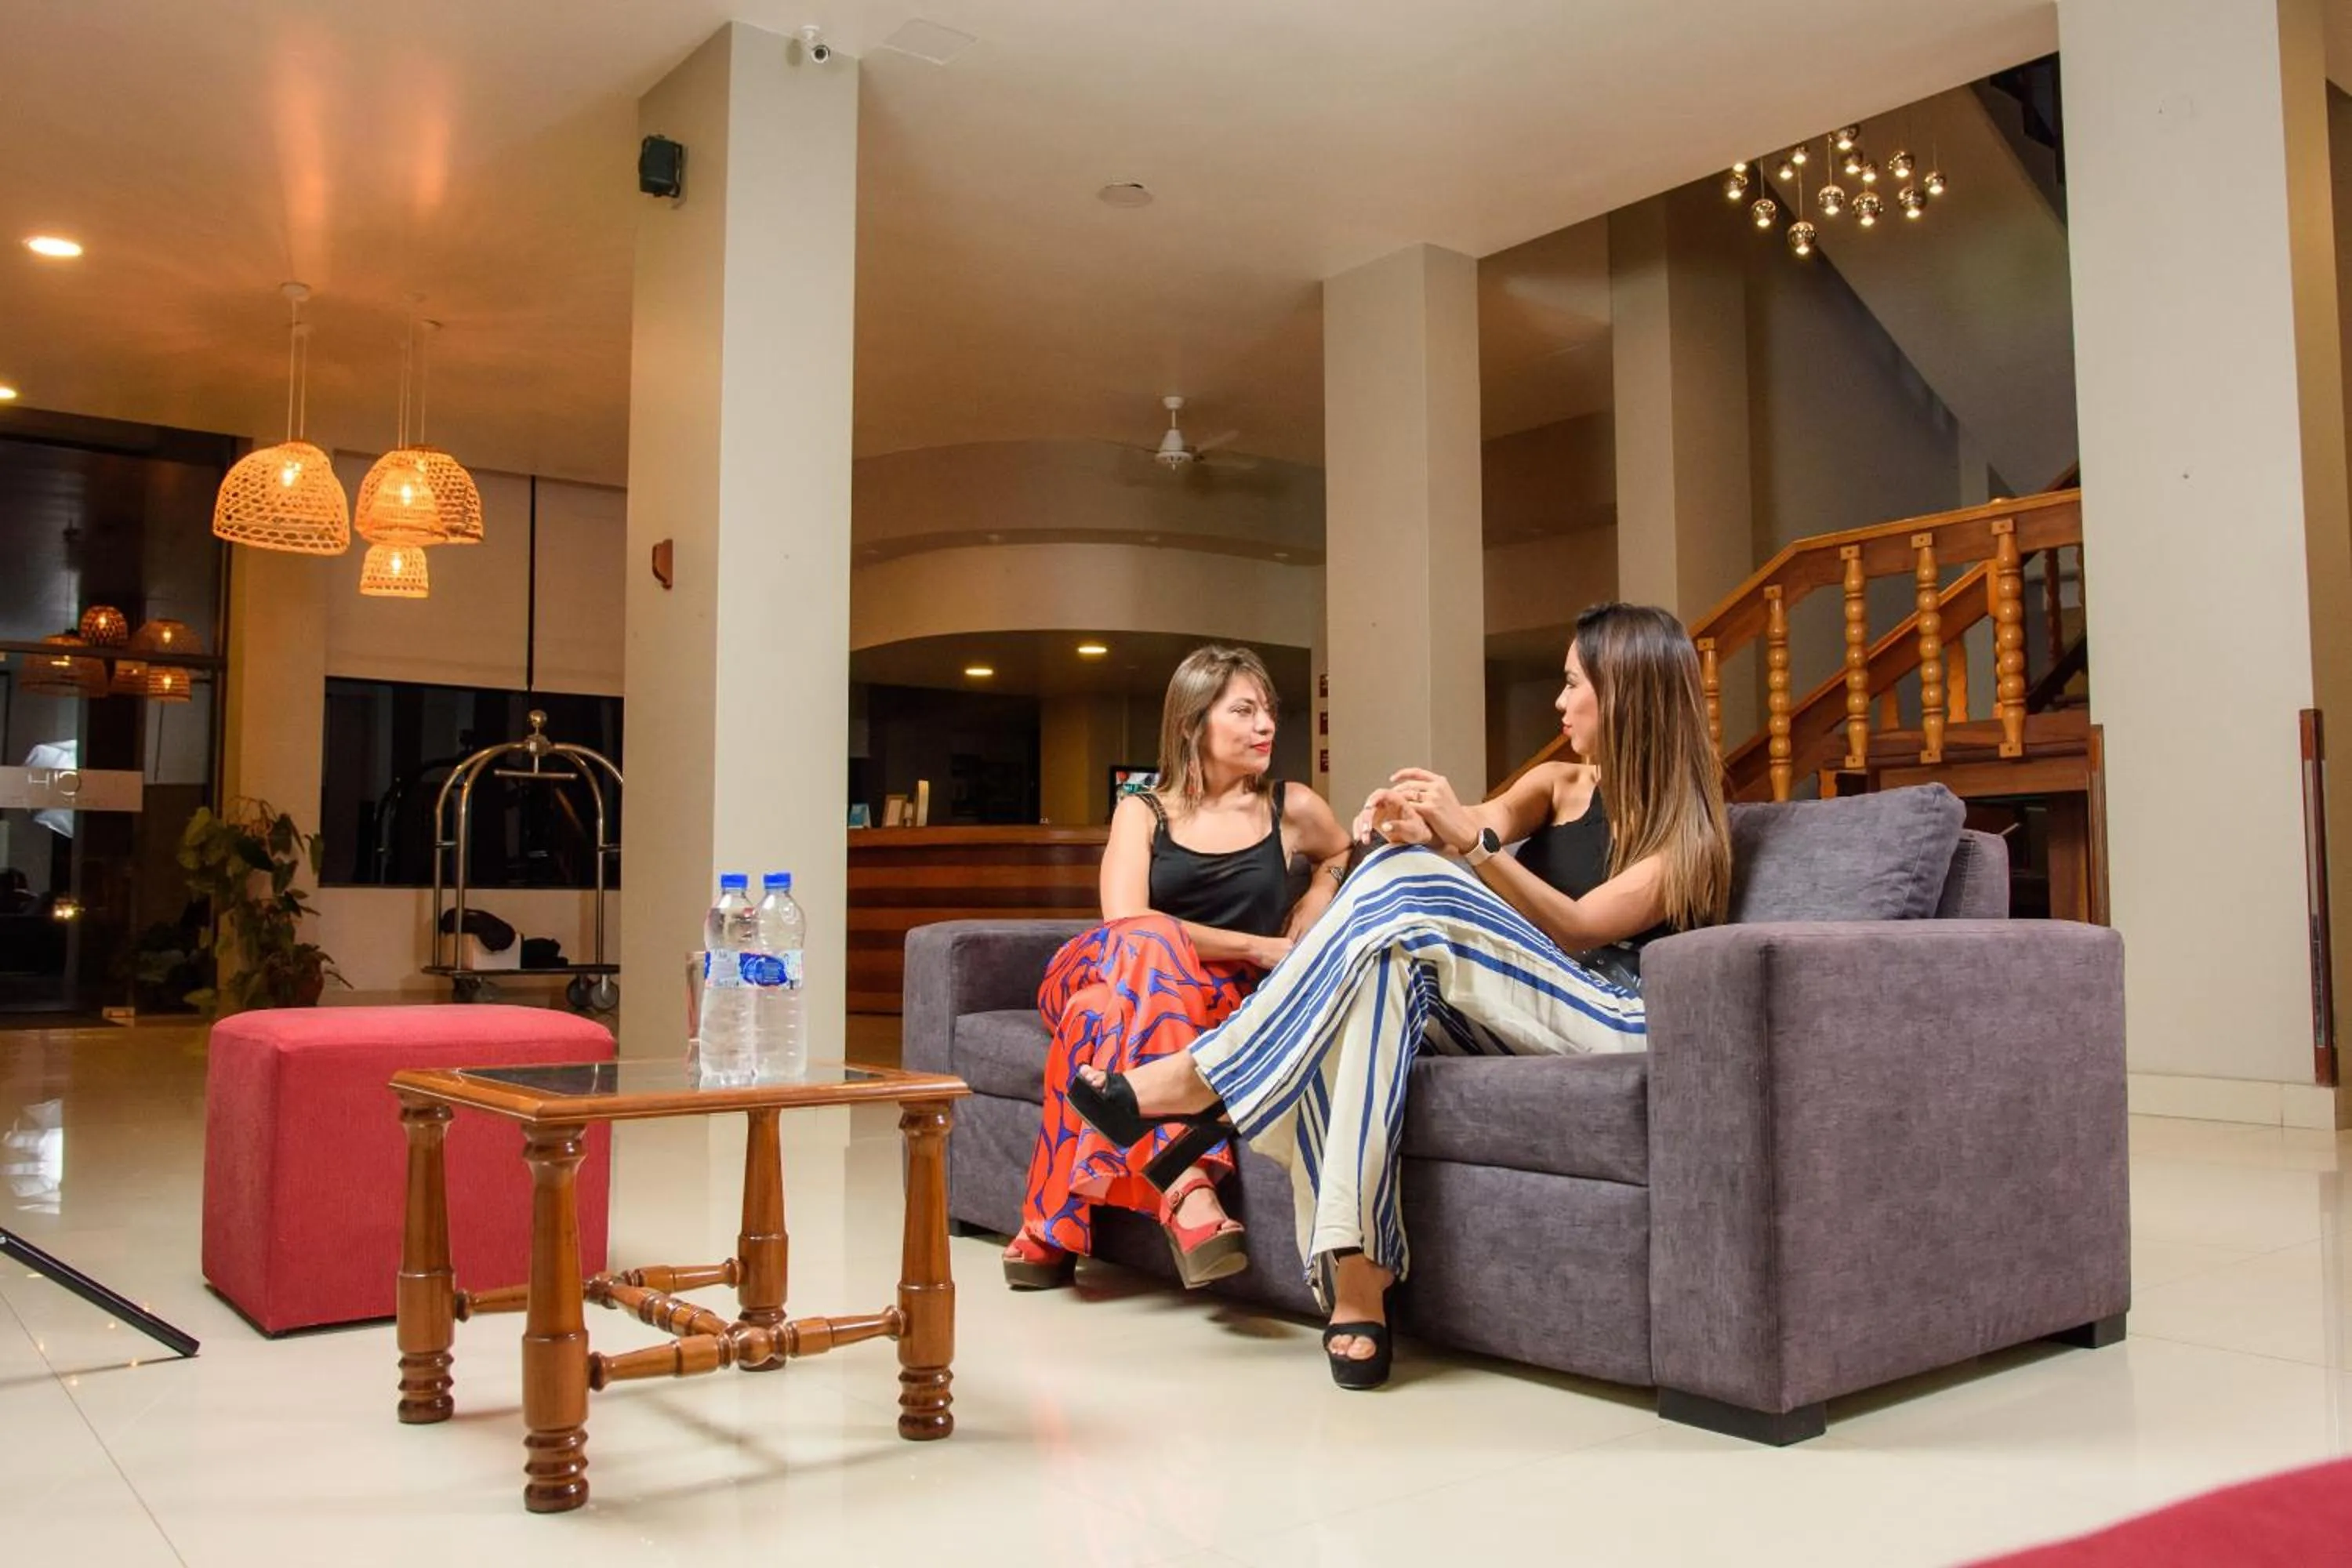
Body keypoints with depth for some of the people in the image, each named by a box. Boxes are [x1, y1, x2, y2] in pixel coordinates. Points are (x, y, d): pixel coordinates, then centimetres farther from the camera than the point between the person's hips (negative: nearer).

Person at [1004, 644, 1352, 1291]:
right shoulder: (1143, 812, 6)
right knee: (1148, 939, -39)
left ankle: (1054, 1230, -35)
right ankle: (1188, 1188, -49)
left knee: (1107, 1015, -37)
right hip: (1097, 975, 0)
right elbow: (1127, 922, -11)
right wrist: (1256, 947, -16)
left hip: (1217, 1004, 0)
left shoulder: (1293, 810, 9)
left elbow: (1347, 861, 31)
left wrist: (1305, 924, 11)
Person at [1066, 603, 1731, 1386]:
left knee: (1405, 888, -27)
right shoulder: (1560, 784, 22)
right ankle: (1356, 1276, -38)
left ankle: (1203, 1080, -23)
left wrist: (1469, 839, -25)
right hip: (1502, 1017, 5)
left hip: (1608, 1020, -5)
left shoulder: (1689, 827, 5)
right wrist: (1413, 823, -23)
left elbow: (1579, 928, -11)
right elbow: (1482, 824, 0)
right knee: (1381, 971, -31)